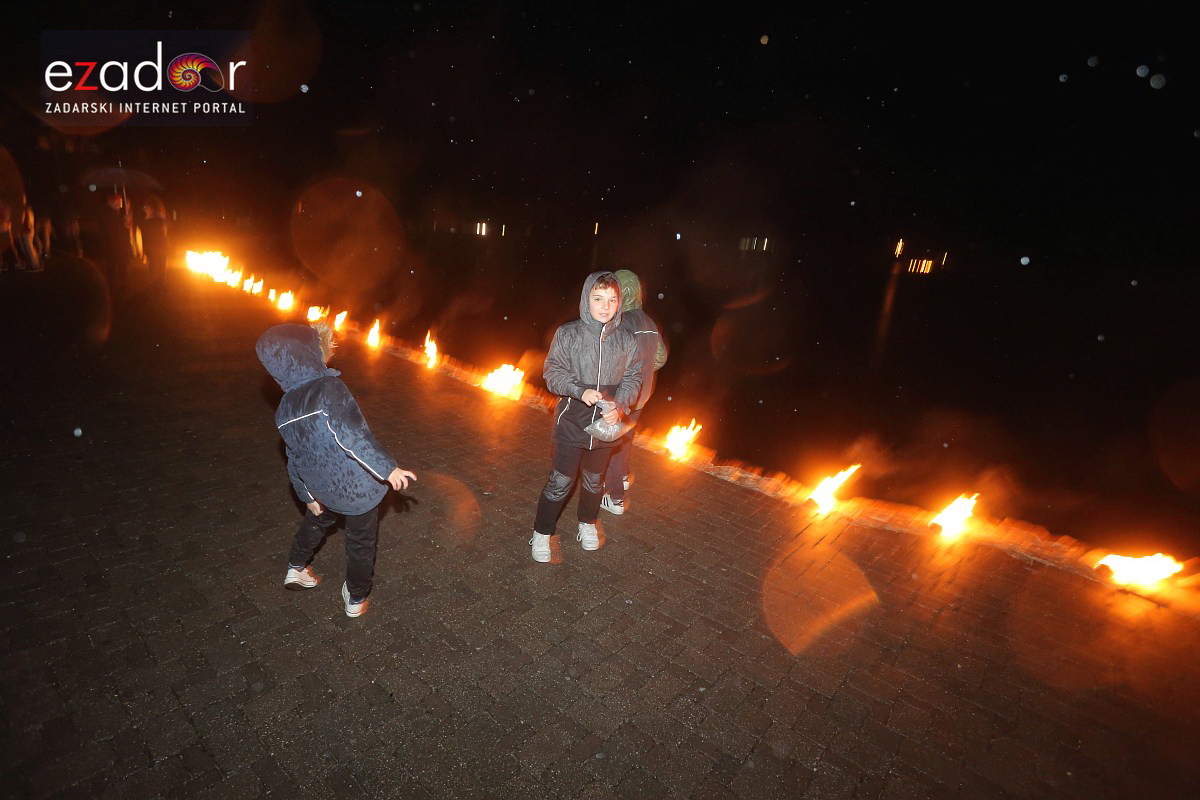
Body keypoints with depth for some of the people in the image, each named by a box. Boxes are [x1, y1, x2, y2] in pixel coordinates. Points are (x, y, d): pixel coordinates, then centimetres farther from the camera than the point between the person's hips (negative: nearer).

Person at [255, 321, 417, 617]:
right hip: (359, 487, -6)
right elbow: (353, 436, -34)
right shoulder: (329, 388, -24)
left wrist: (307, 495, 20)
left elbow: (295, 459, 10)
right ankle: (356, 599, 33)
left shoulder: (284, 409, 0)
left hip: (324, 489, 6)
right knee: (361, 542, 16)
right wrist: (388, 469, -31)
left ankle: (296, 568, 53)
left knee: (317, 519, 37)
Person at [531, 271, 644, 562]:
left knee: (594, 478, 21)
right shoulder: (567, 334, -11)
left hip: (606, 422, 3)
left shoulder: (626, 340, -4)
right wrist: (580, 391, -23)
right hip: (572, 421, -3)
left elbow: (633, 378, 2)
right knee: (561, 480, 5)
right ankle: (542, 532, 26)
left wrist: (620, 405, -15)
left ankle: (588, 523, 46)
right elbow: (553, 372, -8)